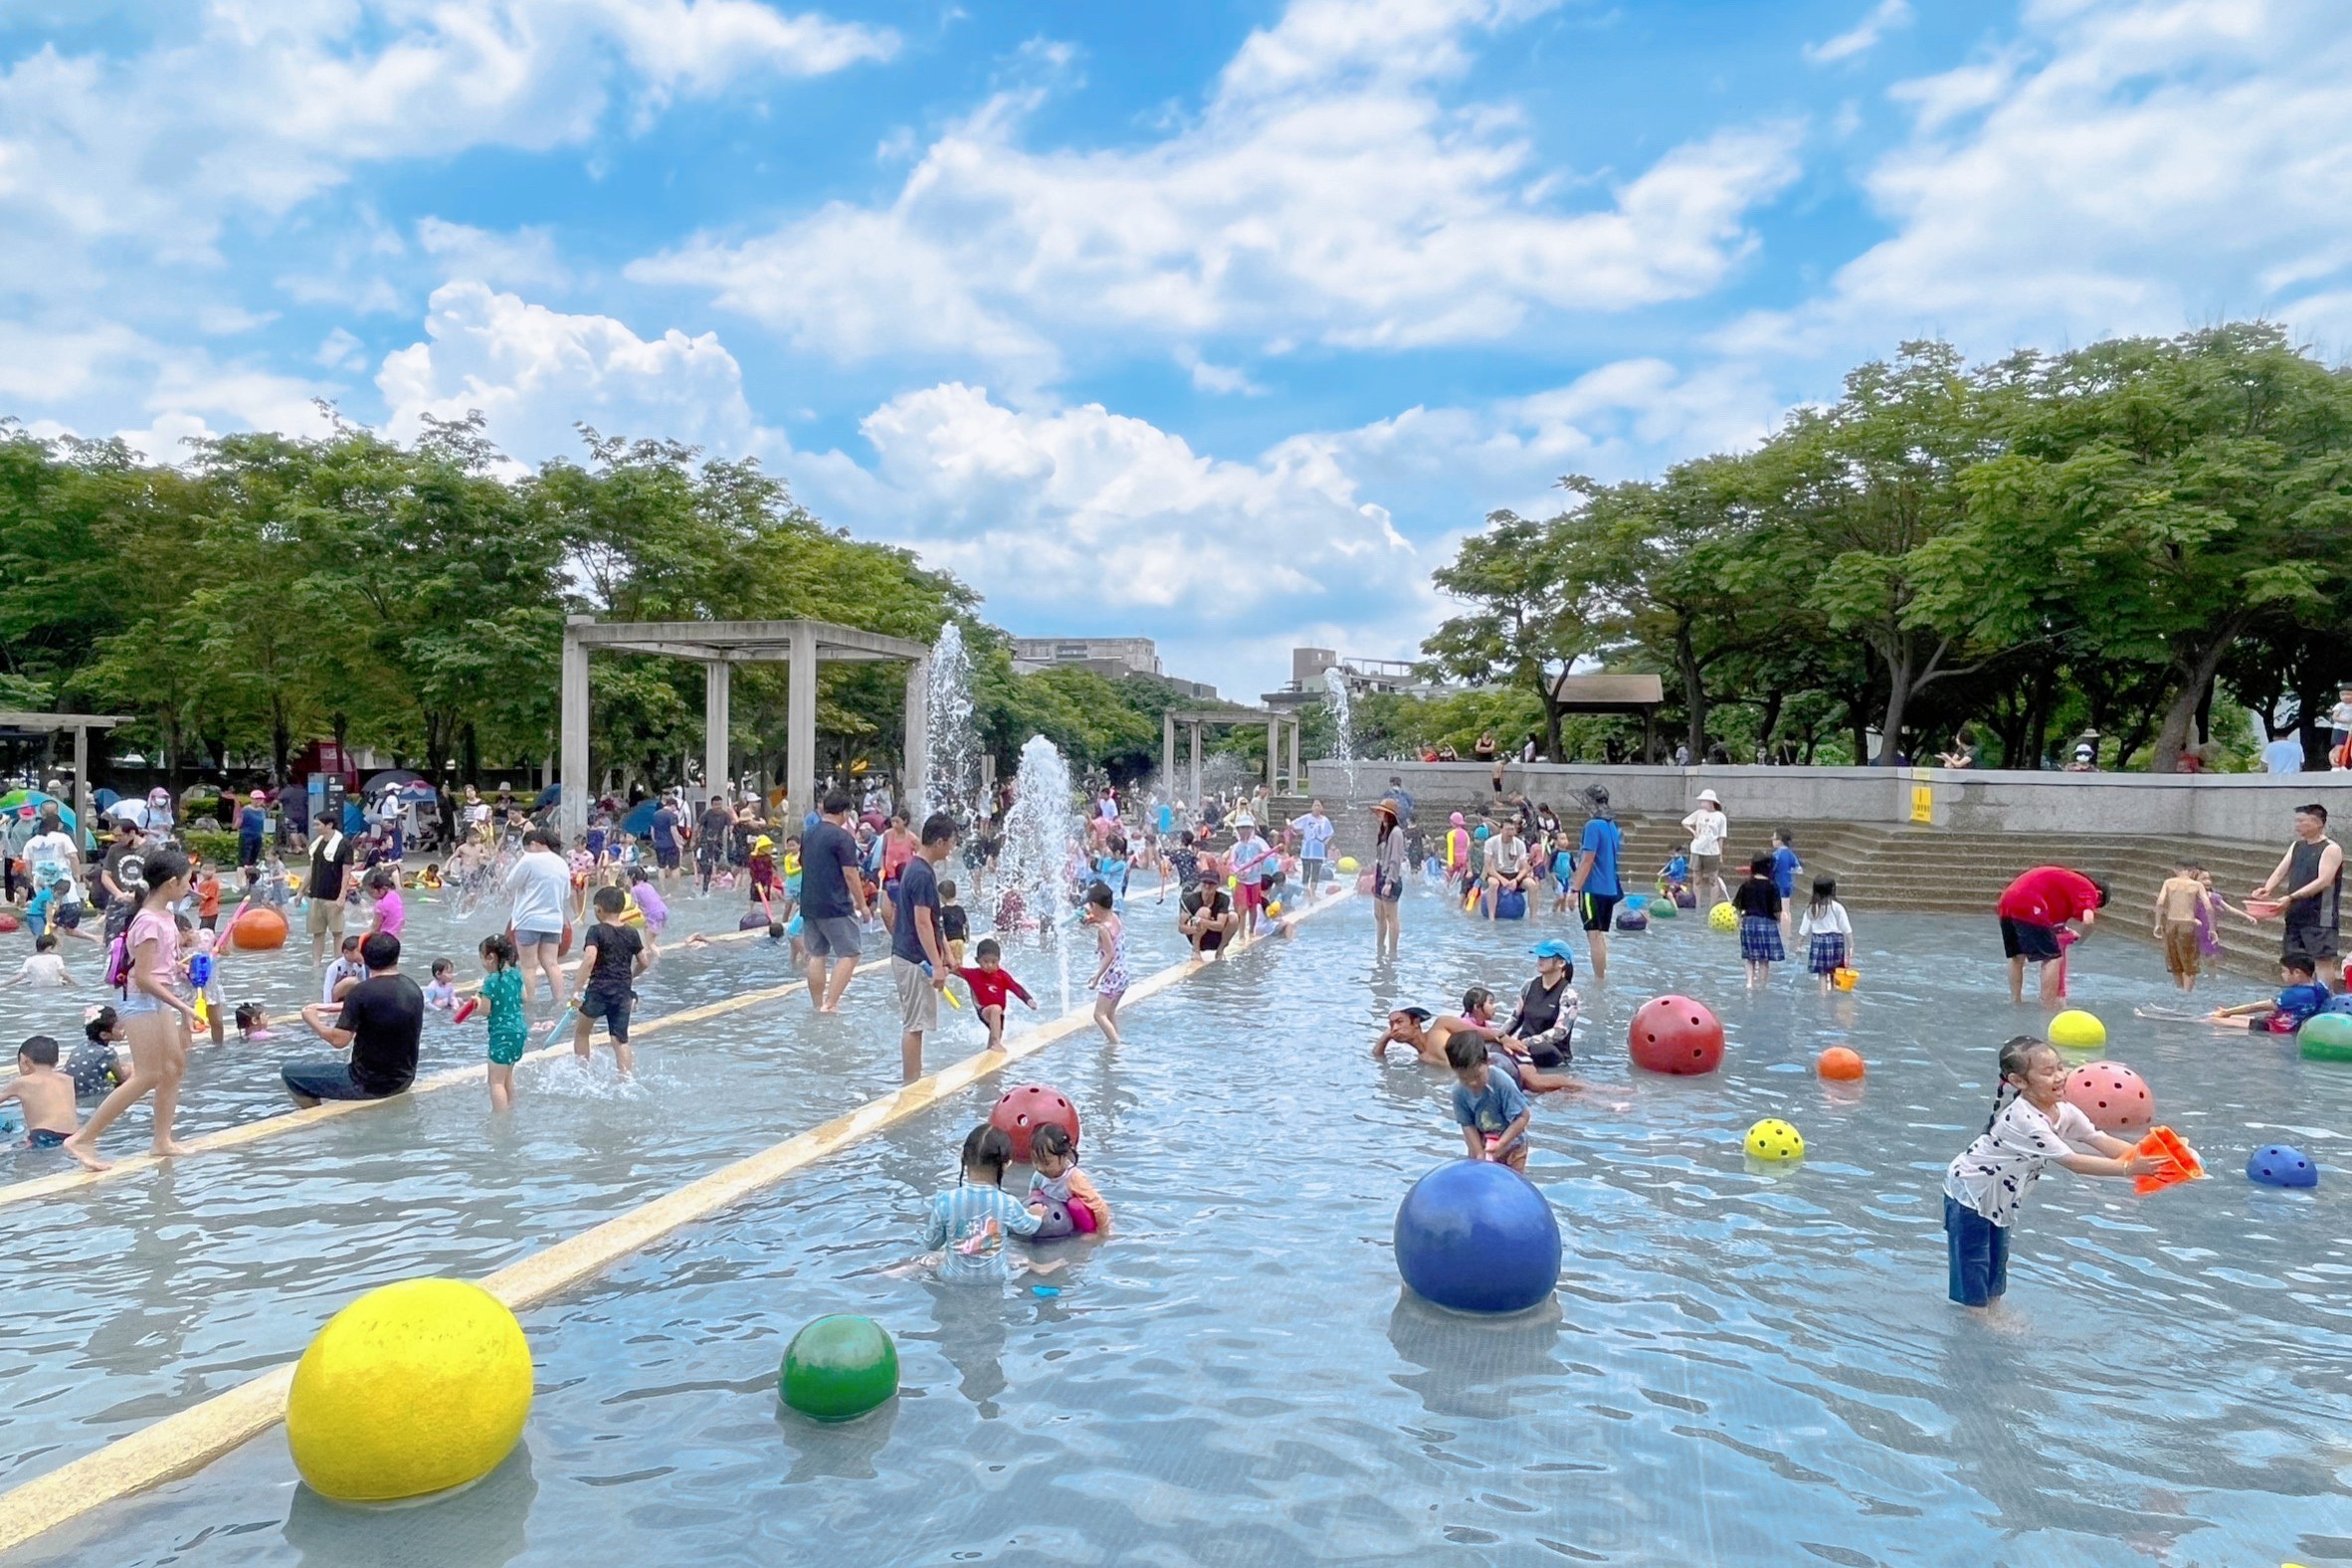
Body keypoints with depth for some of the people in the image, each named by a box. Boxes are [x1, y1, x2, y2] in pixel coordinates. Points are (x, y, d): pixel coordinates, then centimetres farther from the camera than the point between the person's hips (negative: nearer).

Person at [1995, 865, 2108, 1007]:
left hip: (2005, 903, 9)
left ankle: (2015, 1002, 26)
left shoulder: (2068, 879, 31)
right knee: (2053, 958, 0)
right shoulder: (2087, 888, 6)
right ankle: (2049, 1008, -2)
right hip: (2028, 909, -8)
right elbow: (2088, 920, -10)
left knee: (2016, 957, 22)